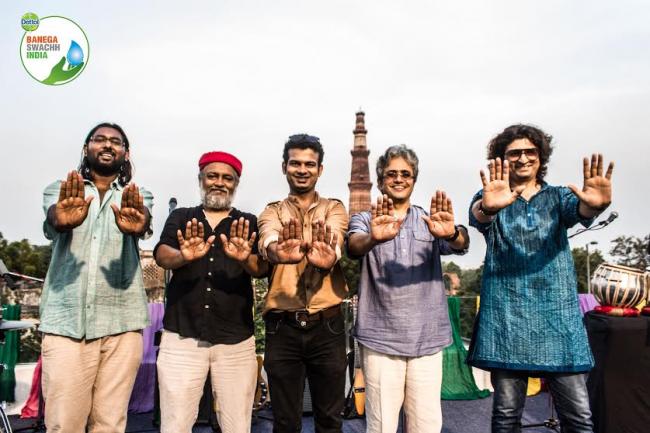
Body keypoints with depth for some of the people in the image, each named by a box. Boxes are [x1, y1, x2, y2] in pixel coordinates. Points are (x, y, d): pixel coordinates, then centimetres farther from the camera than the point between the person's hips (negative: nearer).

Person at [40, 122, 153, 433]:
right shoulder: (59, 191, 12)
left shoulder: (138, 197, 12)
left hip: (121, 322, 0)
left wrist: (136, 224, -38)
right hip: (66, 320, 0)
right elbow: (53, 219, -11)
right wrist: (65, 218, -37)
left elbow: (143, 223, -12)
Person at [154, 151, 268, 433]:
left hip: (236, 341, 0)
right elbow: (162, 255, -6)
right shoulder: (180, 218, 11)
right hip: (181, 337, 0)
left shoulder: (249, 224, 9)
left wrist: (245, 258, -29)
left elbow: (262, 268, -5)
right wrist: (184, 256, -30)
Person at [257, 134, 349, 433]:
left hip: (327, 326, 0)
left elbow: (335, 239, -17)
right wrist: (280, 252, -43)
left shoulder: (333, 209, 7)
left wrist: (328, 255, -43)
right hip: (282, 327, 0)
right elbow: (268, 241, -17)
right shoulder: (272, 212, 8)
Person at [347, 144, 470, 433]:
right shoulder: (365, 220, 6)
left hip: (427, 339, 2)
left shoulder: (431, 221, 11)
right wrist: (374, 238, -40)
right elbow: (354, 245, -16)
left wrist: (451, 233, -34)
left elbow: (460, 245, -9)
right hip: (380, 339, -1)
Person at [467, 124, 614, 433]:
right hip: (506, 317, -1)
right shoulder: (491, 199, 6)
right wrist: (487, 207, -44)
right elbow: (477, 215, -18)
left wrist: (593, 205, -38)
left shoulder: (558, 197, 11)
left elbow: (578, 210, -12)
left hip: (558, 315, 2)